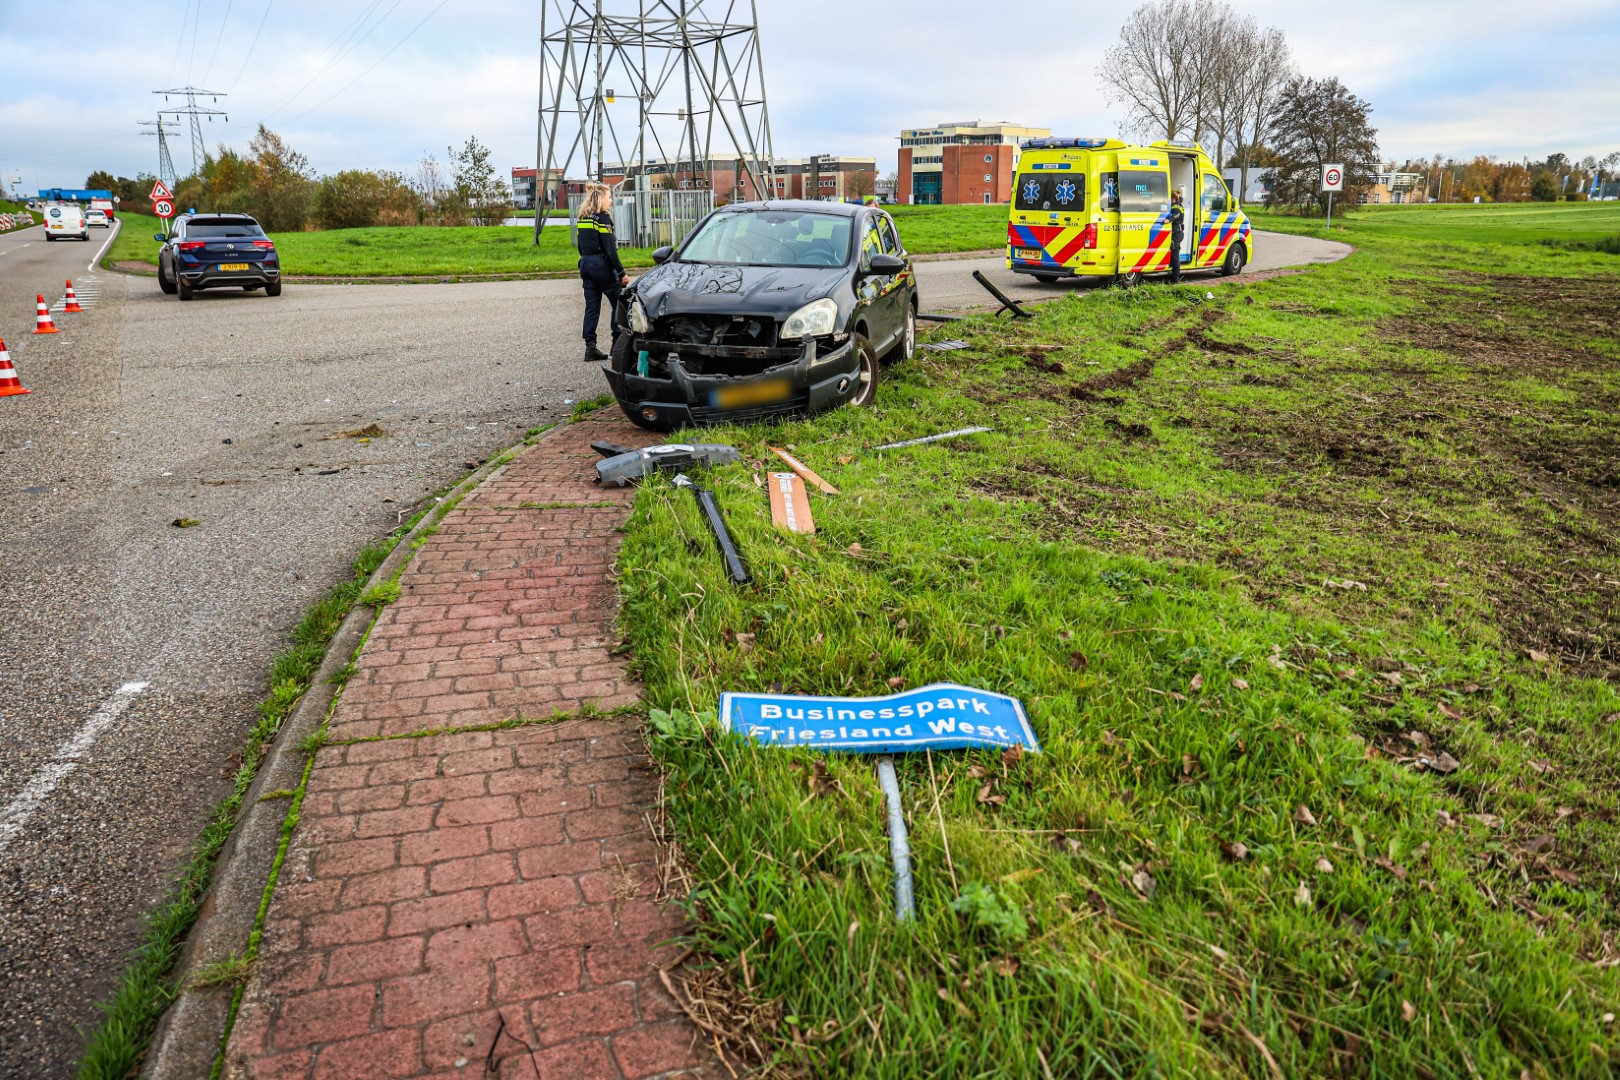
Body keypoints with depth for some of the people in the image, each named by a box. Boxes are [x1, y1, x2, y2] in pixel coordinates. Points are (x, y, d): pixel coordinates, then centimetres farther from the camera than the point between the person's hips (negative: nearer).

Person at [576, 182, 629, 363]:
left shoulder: (583, 218, 12)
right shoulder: (602, 217, -11)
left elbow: (581, 245, 15)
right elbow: (609, 249, -16)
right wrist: (621, 273, -14)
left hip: (586, 264, 7)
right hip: (602, 265, -7)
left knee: (592, 307, 6)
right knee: (619, 303, 5)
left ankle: (590, 347, 2)